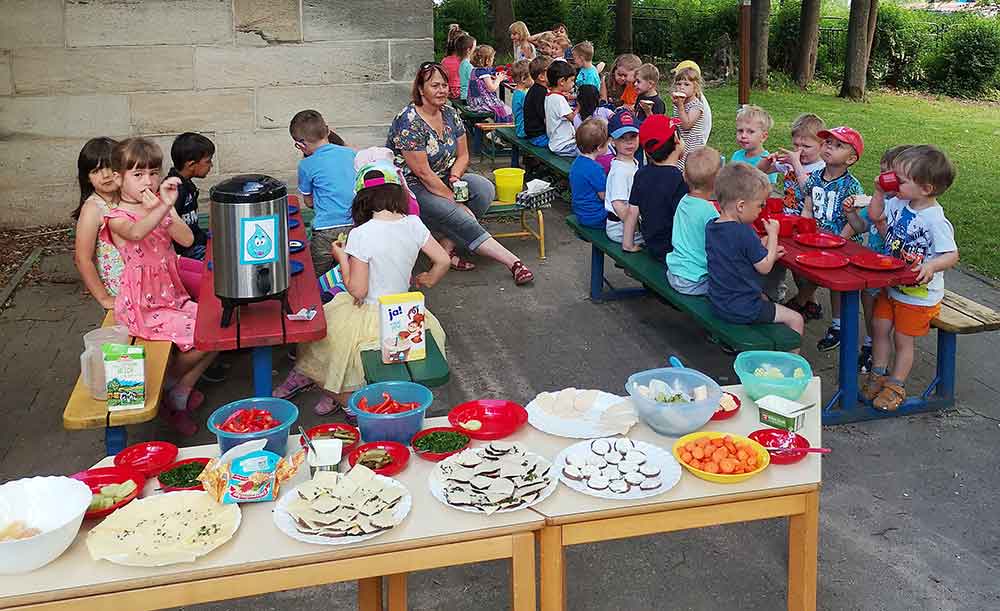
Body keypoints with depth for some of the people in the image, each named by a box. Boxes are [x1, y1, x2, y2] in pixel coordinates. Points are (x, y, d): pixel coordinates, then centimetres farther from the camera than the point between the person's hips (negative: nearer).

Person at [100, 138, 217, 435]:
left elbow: (187, 240, -12)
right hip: (143, 306, -7)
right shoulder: (117, 218, -12)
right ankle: (166, 386, 10)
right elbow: (136, 233, -39)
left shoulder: (159, 209, 6)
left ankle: (179, 397, 12)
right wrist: (164, 207, -54)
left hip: (171, 295, 7)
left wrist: (169, 206, -27)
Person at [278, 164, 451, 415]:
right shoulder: (413, 224, -7)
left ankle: (342, 395, 23)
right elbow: (443, 261, 1)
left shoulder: (361, 235, -21)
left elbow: (357, 291, -18)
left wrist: (341, 257, -5)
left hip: (371, 317, -5)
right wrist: (427, 280, 20)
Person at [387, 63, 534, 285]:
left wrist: (454, 176, -12)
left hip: (442, 179, 8)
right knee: (457, 216, -27)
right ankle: (513, 262, -27)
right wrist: (455, 201, -19)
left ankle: (446, 248, -16)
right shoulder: (409, 122, -20)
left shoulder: (450, 114, 4)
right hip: (411, 187, -8)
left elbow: (463, 155, 11)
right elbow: (422, 173, -21)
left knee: (485, 189, -17)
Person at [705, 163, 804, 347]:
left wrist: (767, 253, 9)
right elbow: (764, 267, -13)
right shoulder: (745, 233, -25)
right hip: (742, 310, -8)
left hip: (717, 303, 9)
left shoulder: (711, 227, 0)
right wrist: (772, 235, -4)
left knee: (763, 298, 35)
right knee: (796, 320, 3)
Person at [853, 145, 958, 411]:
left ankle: (896, 386, 22)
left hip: (918, 294, -7)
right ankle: (878, 375, 31)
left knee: (903, 339, 6)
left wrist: (931, 266, -40)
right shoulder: (899, 204, -4)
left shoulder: (935, 220, -25)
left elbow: (952, 254, -23)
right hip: (891, 286, 7)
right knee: (881, 329, 14)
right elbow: (875, 215, 12)